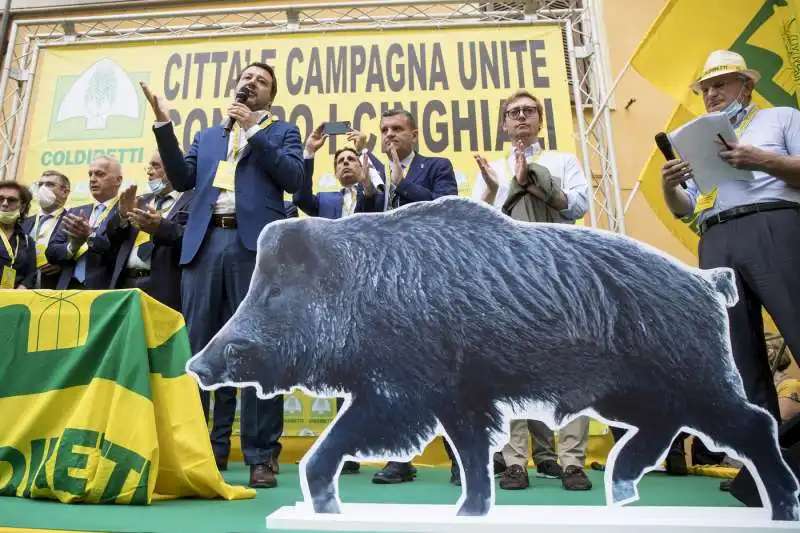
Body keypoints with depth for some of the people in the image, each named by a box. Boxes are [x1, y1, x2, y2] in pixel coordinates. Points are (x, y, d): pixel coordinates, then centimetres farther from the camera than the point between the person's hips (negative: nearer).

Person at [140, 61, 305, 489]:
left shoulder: (283, 132, 16)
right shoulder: (206, 136, 27)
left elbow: (294, 179, -1)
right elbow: (182, 179, 14)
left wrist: (255, 130, -2)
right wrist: (163, 124, 7)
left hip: (256, 244, -4)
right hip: (205, 243, 4)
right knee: (199, 349, 3)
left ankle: (262, 456, 0)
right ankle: (207, 447, 13)